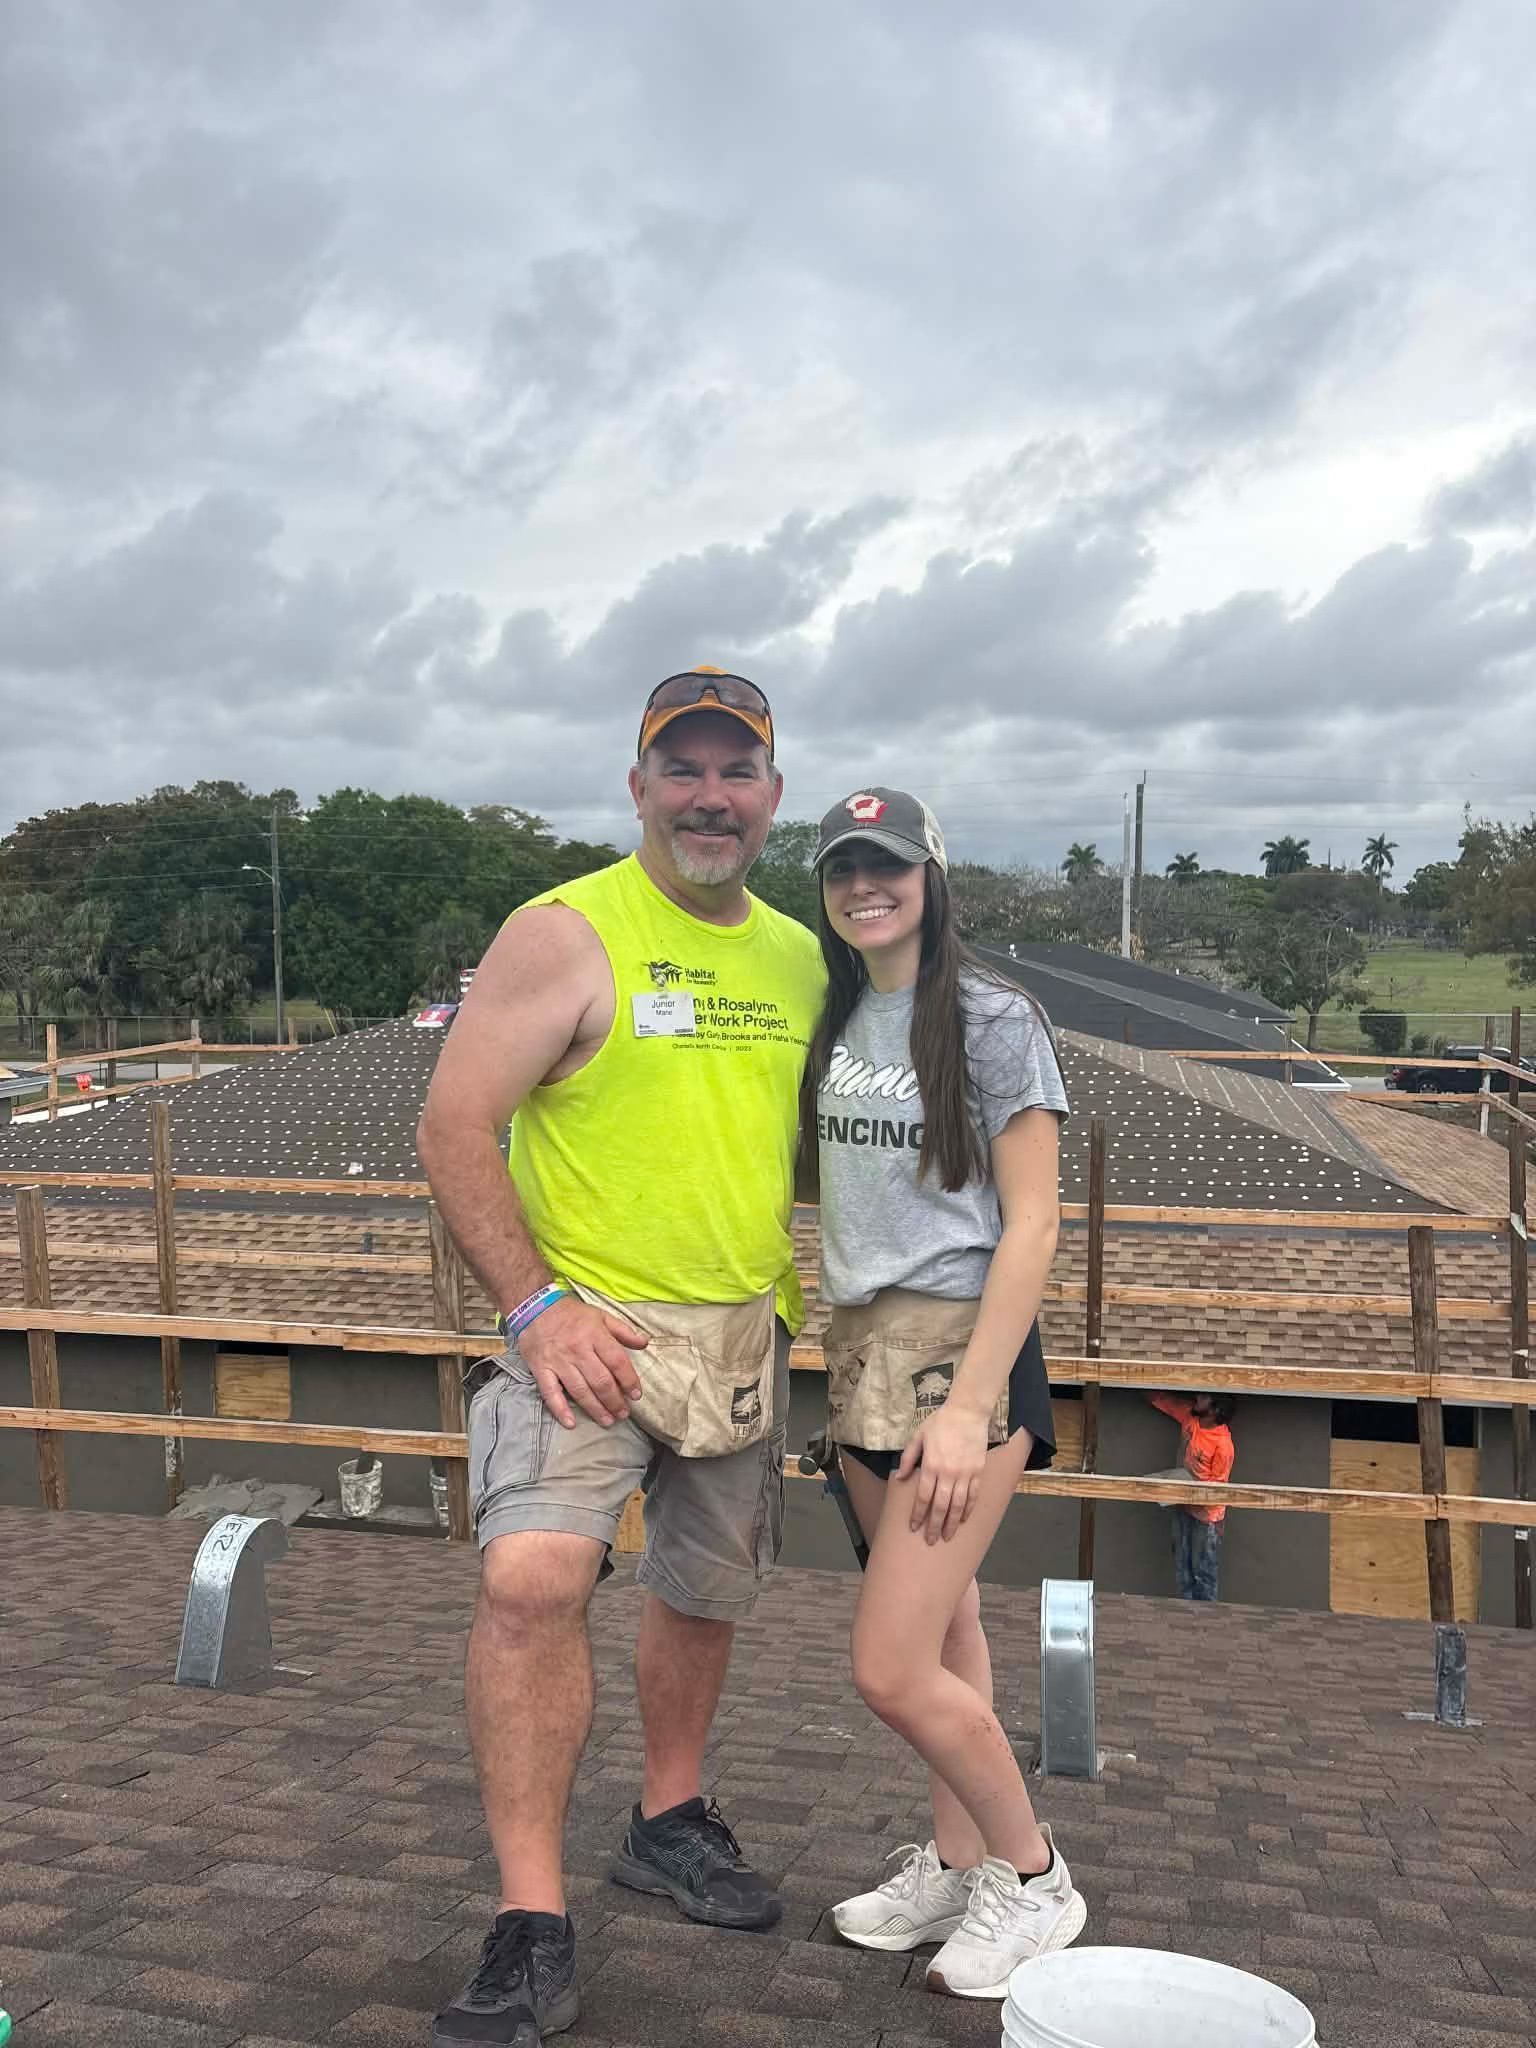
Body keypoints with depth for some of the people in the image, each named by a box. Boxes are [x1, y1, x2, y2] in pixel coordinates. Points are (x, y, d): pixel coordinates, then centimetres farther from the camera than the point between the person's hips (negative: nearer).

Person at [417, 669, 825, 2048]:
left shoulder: (801, 957, 8)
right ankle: (533, 1932, -9)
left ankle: (669, 1822, 43)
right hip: (586, 1326, -5)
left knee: (706, 1595, 18)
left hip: (746, 1336, 6)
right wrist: (537, 1307, -19)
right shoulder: (565, 934, -10)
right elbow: (454, 1126, -12)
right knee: (533, 1575, -24)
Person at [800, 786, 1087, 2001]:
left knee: (892, 1668, -8)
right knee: (945, 1629, 15)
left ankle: (1033, 1879, 15)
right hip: (860, 1342, 6)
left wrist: (971, 1406, -18)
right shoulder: (836, 1021, 11)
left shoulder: (992, 1020, -10)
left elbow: (1031, 1225, -13)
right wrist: (841, 1346, 11)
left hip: (962, 1341, -6)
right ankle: (956, 1868, 32)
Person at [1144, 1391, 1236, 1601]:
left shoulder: (1223, 1445, -26)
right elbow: (1159, 1399, 0)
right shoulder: (1190, 1416, -8)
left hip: (1206, 1513, -7)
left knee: (1204, 1573, 5)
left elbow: (1217, 1485, -18)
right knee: (1182, 1568, 15)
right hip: (1184, 1506, 7)